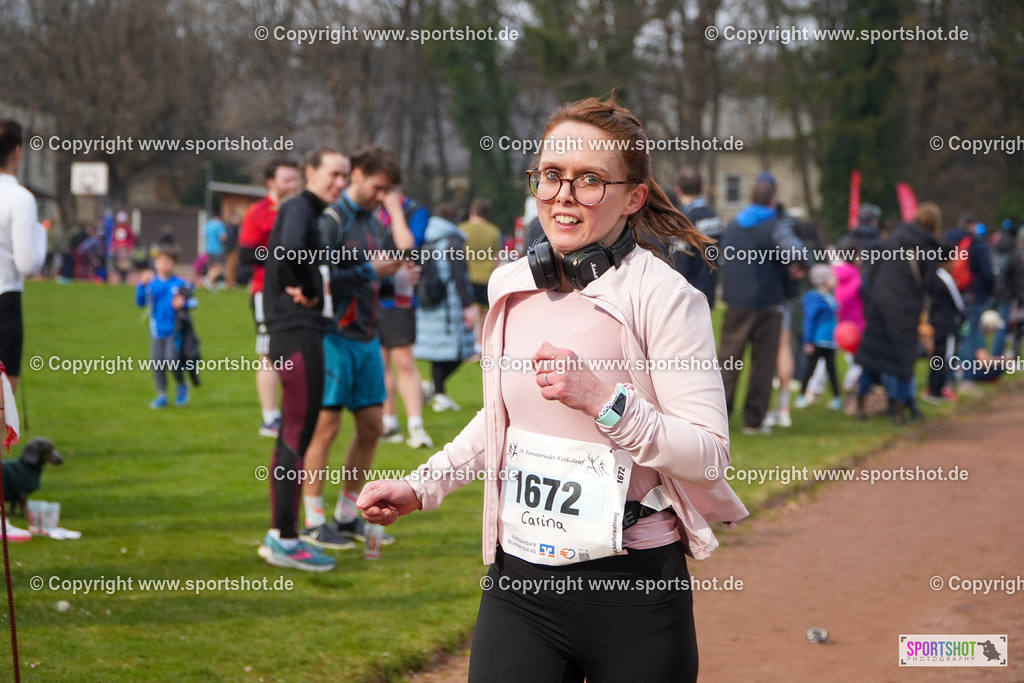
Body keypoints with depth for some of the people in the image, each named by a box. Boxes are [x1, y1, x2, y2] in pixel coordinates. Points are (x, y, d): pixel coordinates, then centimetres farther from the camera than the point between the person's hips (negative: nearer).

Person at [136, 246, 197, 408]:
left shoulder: (180, 284, -3)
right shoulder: (151, 283, 3)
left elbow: (193, 301, -1)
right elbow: (140, 303, -3)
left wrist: (183, 303, -21)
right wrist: (142, 286, -15)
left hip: (175, 331, -3)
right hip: (158, 331, 3)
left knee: (172, 361, -13)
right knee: (157, 361, -3)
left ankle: (182, 386, 14)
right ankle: (161, 395, 8)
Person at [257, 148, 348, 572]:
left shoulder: (312, 213, 19)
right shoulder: (299, 208, -11)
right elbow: (291, 249, -32)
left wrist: (307, 289, 8)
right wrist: (308, 290, -18)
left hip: (299, 331, 10)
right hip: (298, 332, -10)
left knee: (292, 435, 14)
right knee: (297, 436, -7)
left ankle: (279, 535, 21)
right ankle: (285, 540, -4)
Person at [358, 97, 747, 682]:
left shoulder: (665, 298, -11)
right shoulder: (512, 287, 7)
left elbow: (711, 456, -16)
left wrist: (602, 398, -25)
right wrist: (423, 486, 17)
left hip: (634, 588, -5)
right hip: (517, 579, 5)